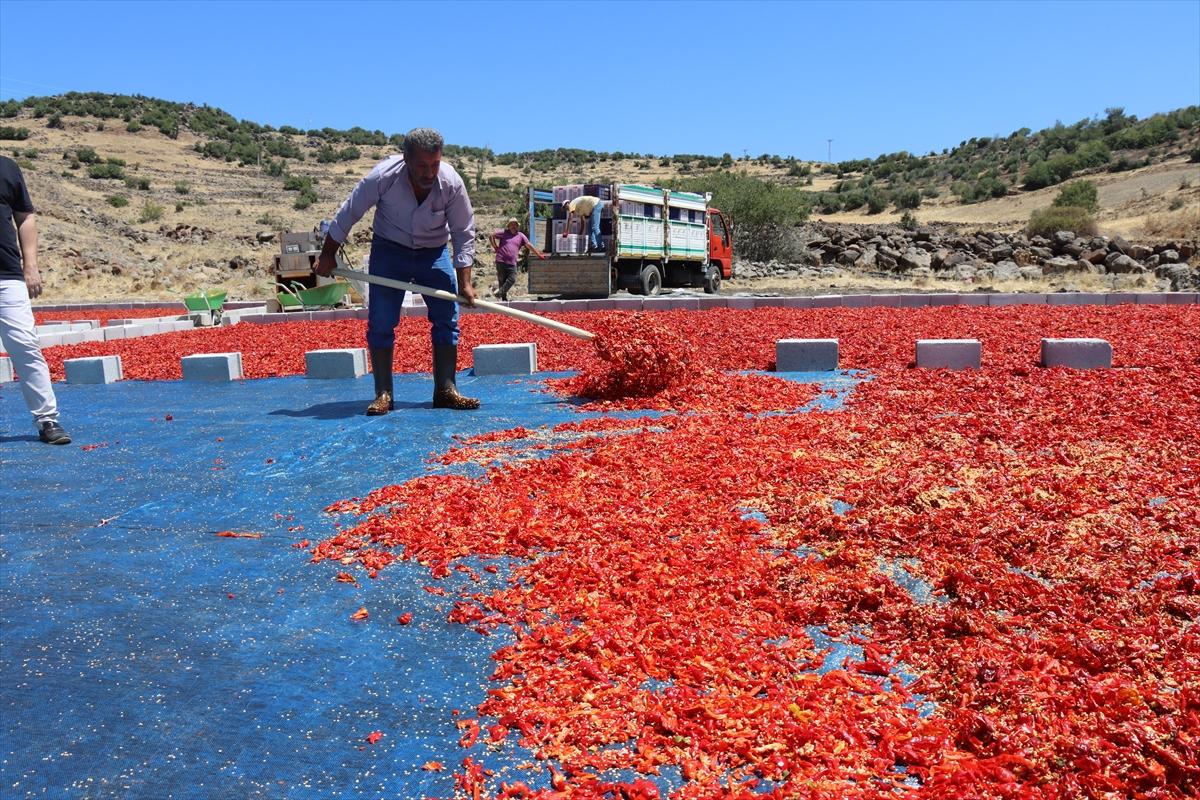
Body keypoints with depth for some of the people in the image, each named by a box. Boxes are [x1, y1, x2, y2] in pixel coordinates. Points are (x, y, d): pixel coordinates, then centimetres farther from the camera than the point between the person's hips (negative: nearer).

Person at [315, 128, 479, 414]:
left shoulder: (452, 183, -21)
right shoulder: (383, 176, -24)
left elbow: (463, 233, -10)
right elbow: (348, 214, -11)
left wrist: (464, 281, -14)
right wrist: (328, 254, -4)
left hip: (434, 253, 1)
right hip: (389, 251, -1)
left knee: (447, 320, -6)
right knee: (380, 323, -7)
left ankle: (445, 391, 1)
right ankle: (383, 394, 0)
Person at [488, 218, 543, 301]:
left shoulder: (520, 236, 12)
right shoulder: (503, 233, 6)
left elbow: (529, 245, 10)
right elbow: (490, 236, 12)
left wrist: (538, 255, 7)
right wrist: (495, 247, 5)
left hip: (512, 263, 2)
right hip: (501, 261, -2)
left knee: (512, 280, -13)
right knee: (502, 280, 0)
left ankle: (500, 292, -7)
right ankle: (504, 299, 5)